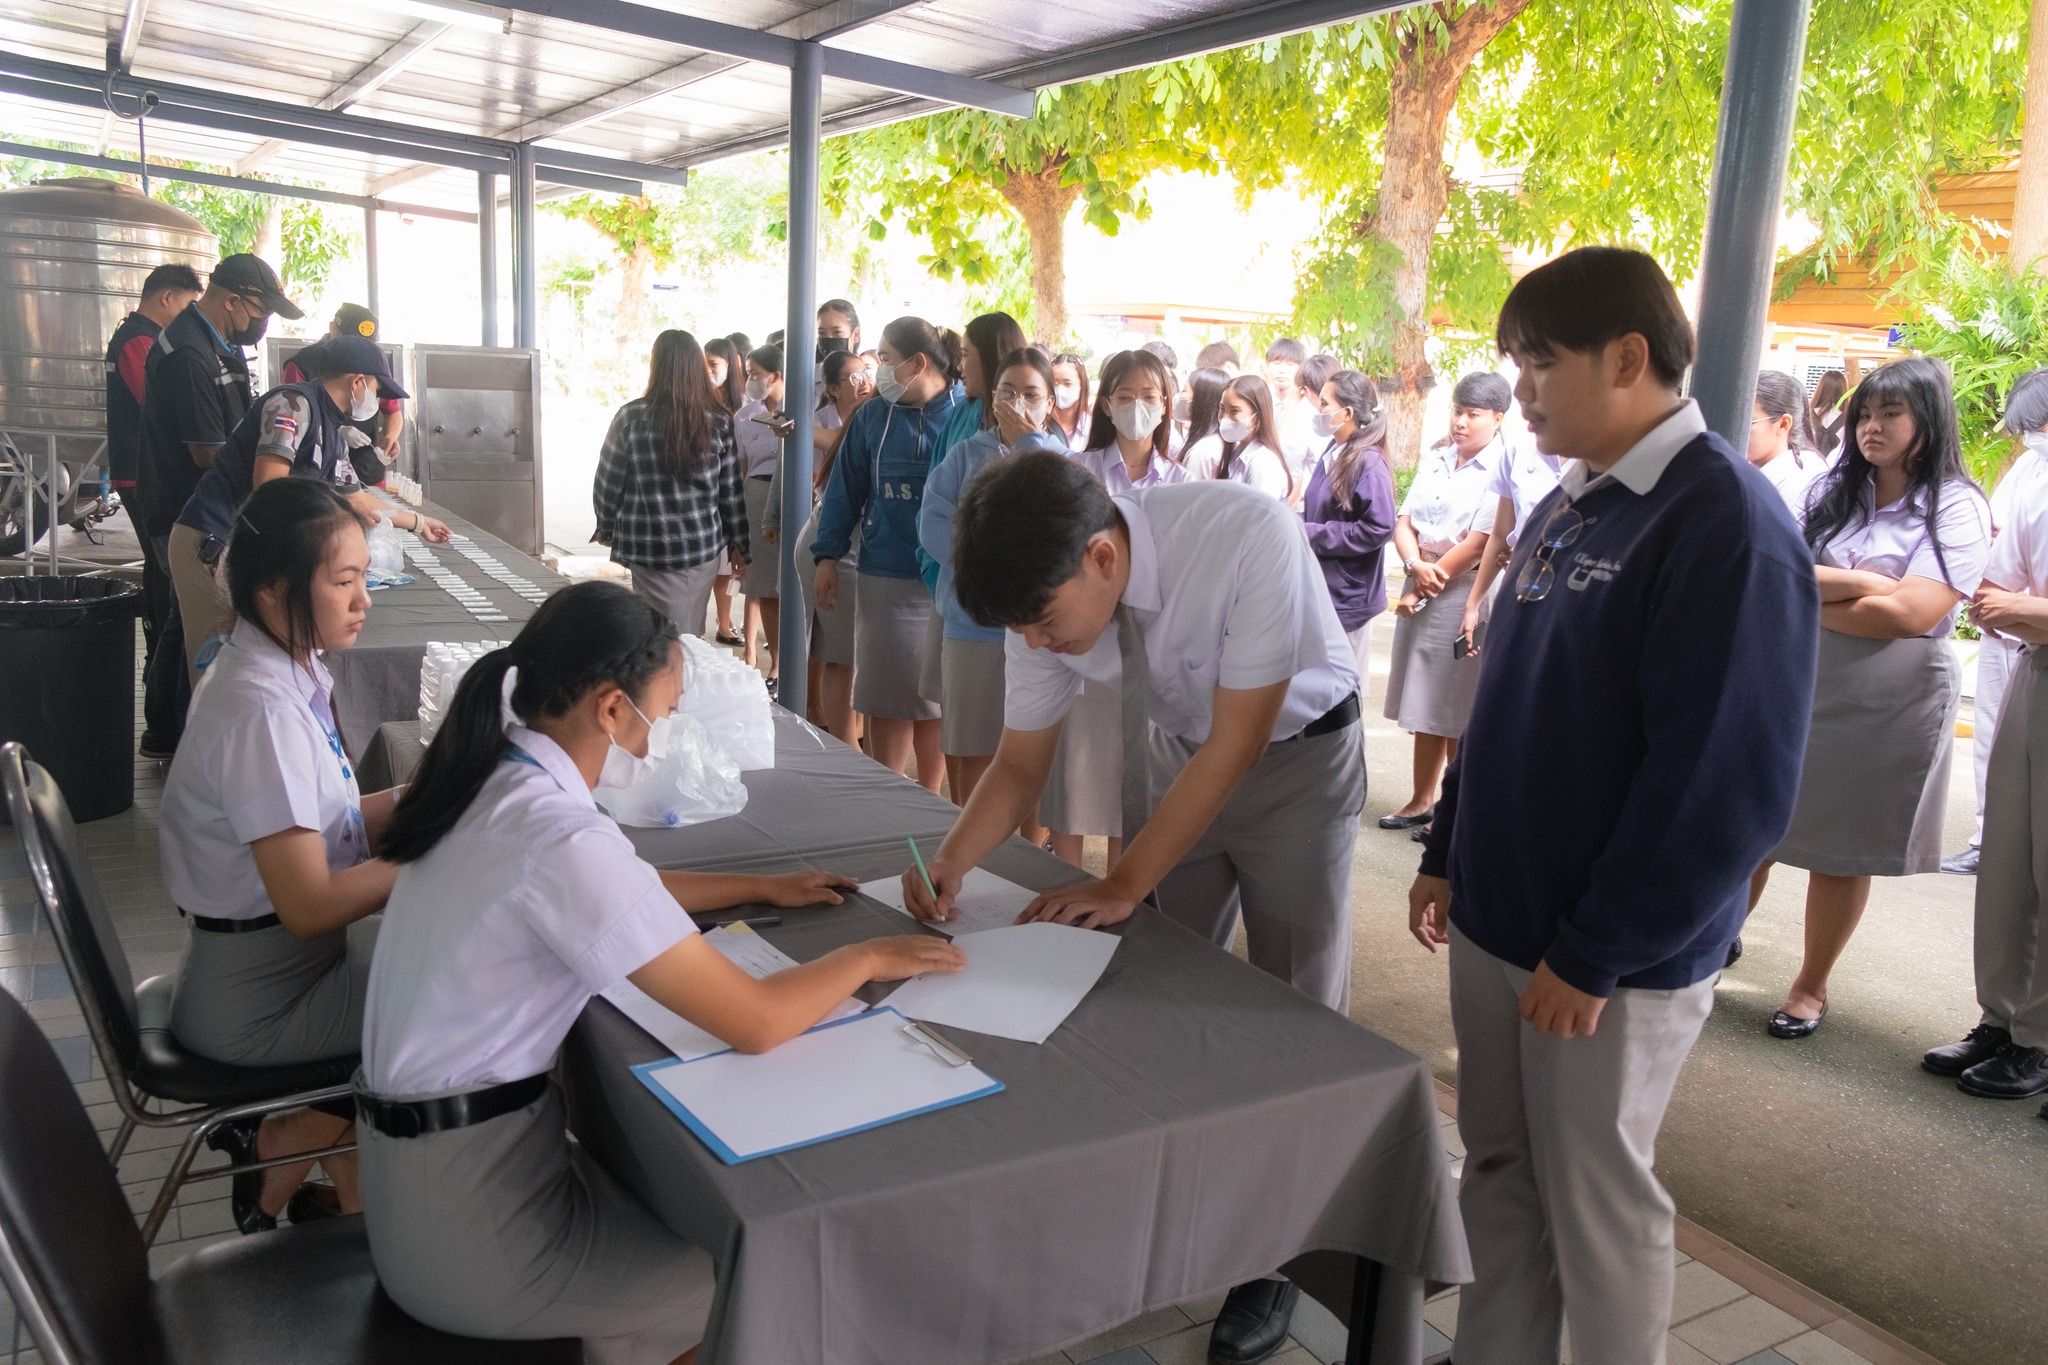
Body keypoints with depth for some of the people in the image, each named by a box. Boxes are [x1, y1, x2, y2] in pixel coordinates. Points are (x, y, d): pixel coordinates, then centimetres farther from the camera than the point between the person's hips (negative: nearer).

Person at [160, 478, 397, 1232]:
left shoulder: (291, 670, 1)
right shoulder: (260, 707, -27)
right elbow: (309, 905, -27)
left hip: (289, 954, 8)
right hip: (257, 1001, -8)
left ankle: (296, 1134, 16)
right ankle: (282, 1146, 10)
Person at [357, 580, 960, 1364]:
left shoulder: (497, 783, 0)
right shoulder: (560, 836, -28)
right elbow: (754, 1022, -26)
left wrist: (765, 888, 18)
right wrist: (870, 957, -9)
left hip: (429, 1156, 9)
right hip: (463, 1220, -8)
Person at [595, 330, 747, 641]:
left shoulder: (631, 417, -8)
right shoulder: (719, 422, -1)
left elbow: (608, 482, -1)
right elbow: (732, 490, 3)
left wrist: (606, 528, 16)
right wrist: (739, 545, 13)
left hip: (651, 548, -2)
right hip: (706, 545, 2)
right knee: (691, 637, 16)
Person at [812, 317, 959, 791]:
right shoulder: (873, 416, 7)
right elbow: (845, 489, 10)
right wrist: (828, 556, 4)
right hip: (886, 579, 2)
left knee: (937, 697, 9)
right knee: (886, 697, 6)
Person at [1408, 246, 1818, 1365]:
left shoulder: (1725, 522, -17)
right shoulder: (1566, 508, 9)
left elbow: (1725, 783, -22)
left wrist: (1593, 954, -18)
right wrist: (1447, 855, 15)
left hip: (1616, 959, -7)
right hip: (1495, 924, 7)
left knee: (1598, 1205, 9)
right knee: (1499, 1175, 18)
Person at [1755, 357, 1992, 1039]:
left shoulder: (1957, 509, -7)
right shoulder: (1831, 491, 5)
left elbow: (1909, 614, -18)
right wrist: (1864, 583, -17)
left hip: (1889, 707, -3)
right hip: (1795, 686, 3)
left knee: (1843, 850, 9)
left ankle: (1811, 986, 25)